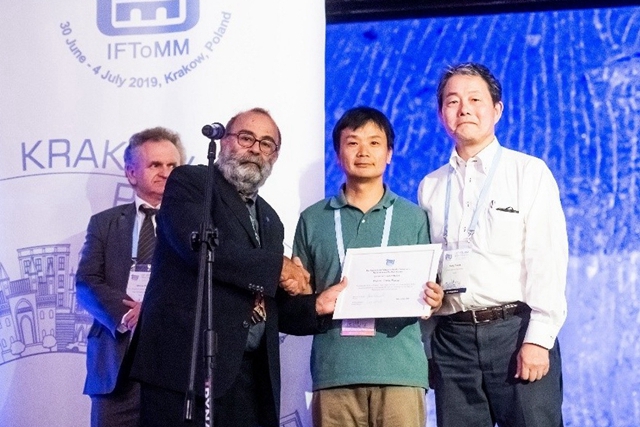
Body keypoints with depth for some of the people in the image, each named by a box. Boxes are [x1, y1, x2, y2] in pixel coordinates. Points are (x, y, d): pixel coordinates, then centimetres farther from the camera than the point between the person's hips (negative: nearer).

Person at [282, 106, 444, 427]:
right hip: (334, 372, 1)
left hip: (400, 370, 0)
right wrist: (314, 304, -7)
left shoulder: (413, 217, 13)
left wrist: (432, 301, -8)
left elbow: (429, 289, 14)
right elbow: (297, 294, 14)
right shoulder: (313, 220, 13)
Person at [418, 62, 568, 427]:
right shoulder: (430, 187, 15)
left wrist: (538, 338, -12)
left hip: (515, 328, -3)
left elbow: (547, 260, -4)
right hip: (452, 336, 3)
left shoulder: (530, 173, 3)